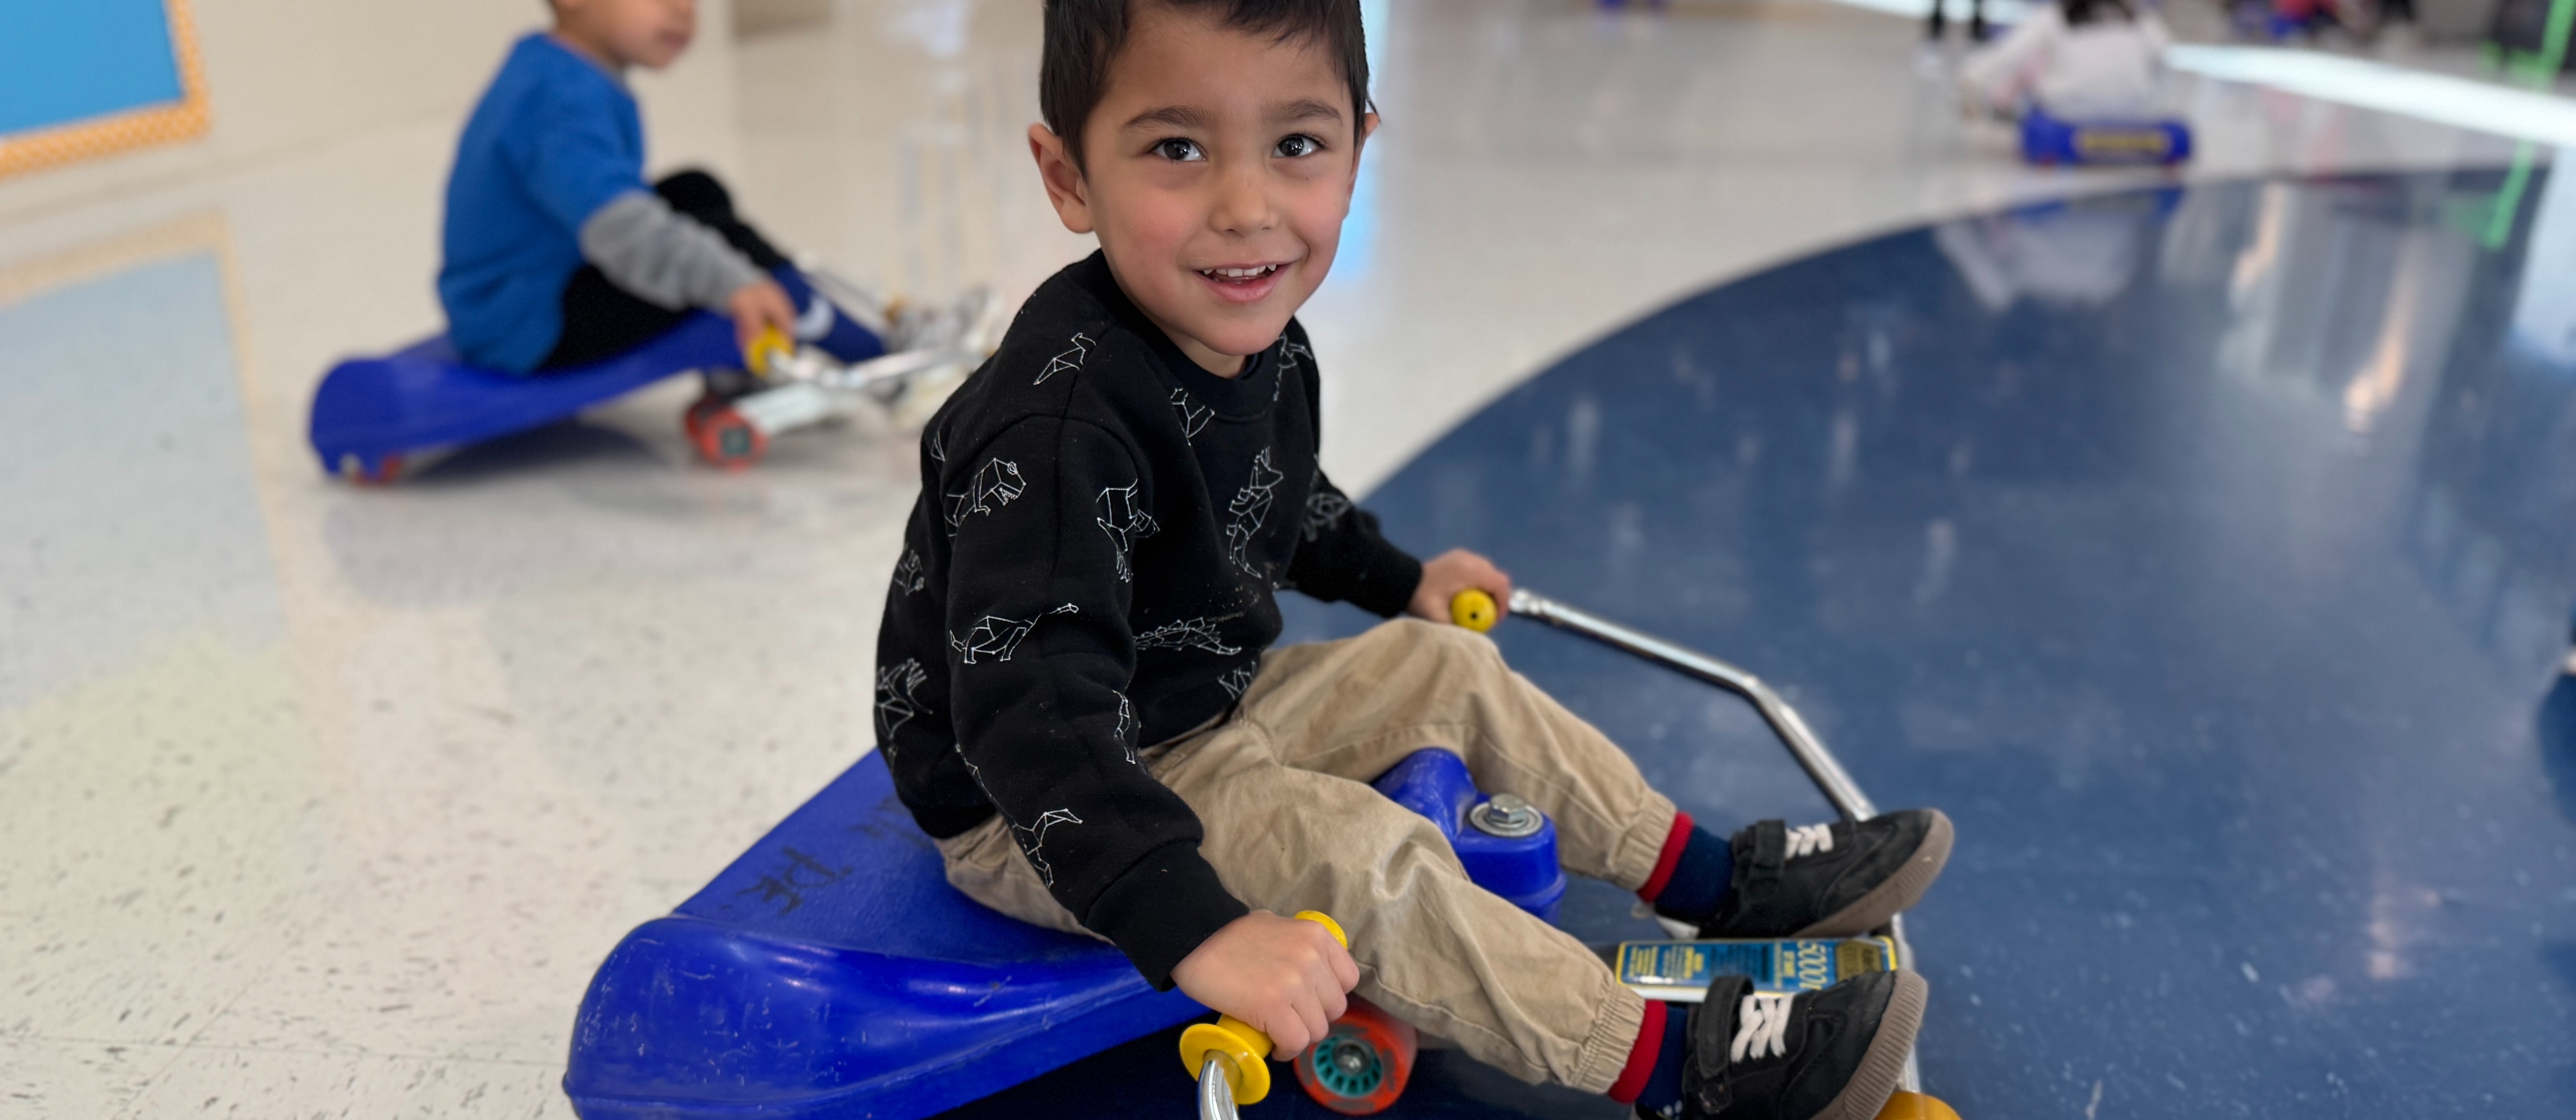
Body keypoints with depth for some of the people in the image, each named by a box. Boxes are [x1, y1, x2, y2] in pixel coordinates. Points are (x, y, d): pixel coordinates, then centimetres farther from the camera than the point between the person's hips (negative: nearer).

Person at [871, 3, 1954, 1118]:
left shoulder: (1262, 349, -4)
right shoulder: (1055, 428, -35)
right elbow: (1028, 705, -41)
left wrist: (1401, 583, 30)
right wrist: (1197, 930, -47)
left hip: (1203, 702, 9)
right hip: (1039, 813, -9)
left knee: (1448, 669, 10)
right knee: (1367, 859, -23)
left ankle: (1712, 878, 22)